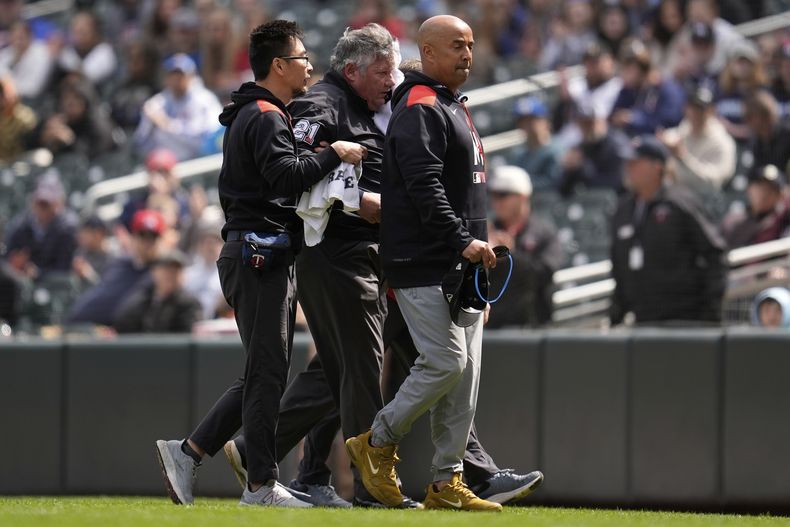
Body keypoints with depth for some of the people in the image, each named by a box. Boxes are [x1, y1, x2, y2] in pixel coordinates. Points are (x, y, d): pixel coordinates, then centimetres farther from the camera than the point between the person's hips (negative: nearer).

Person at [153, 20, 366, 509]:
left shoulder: (249, 116, 22)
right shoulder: (266, 117, -11)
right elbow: (285, 176, -27)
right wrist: (334, 155, -17)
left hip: (252, 258, 11)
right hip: (261, 257, -11)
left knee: (265, 374, 12)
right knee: (268, 374, -8)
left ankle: (187, 452, 10)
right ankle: (263, 485, -6)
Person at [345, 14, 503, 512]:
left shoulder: (456, 108, 21)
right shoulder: (419, 110, -11)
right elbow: (424, 187, -21)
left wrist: (476, 246, 19)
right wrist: (462, 241, -26)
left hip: (460, 265, 10)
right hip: (423, 266, -10)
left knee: (466, 370, 5)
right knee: (445, 362, -14)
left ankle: (447, 483, 7)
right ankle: (378, 443, 3)